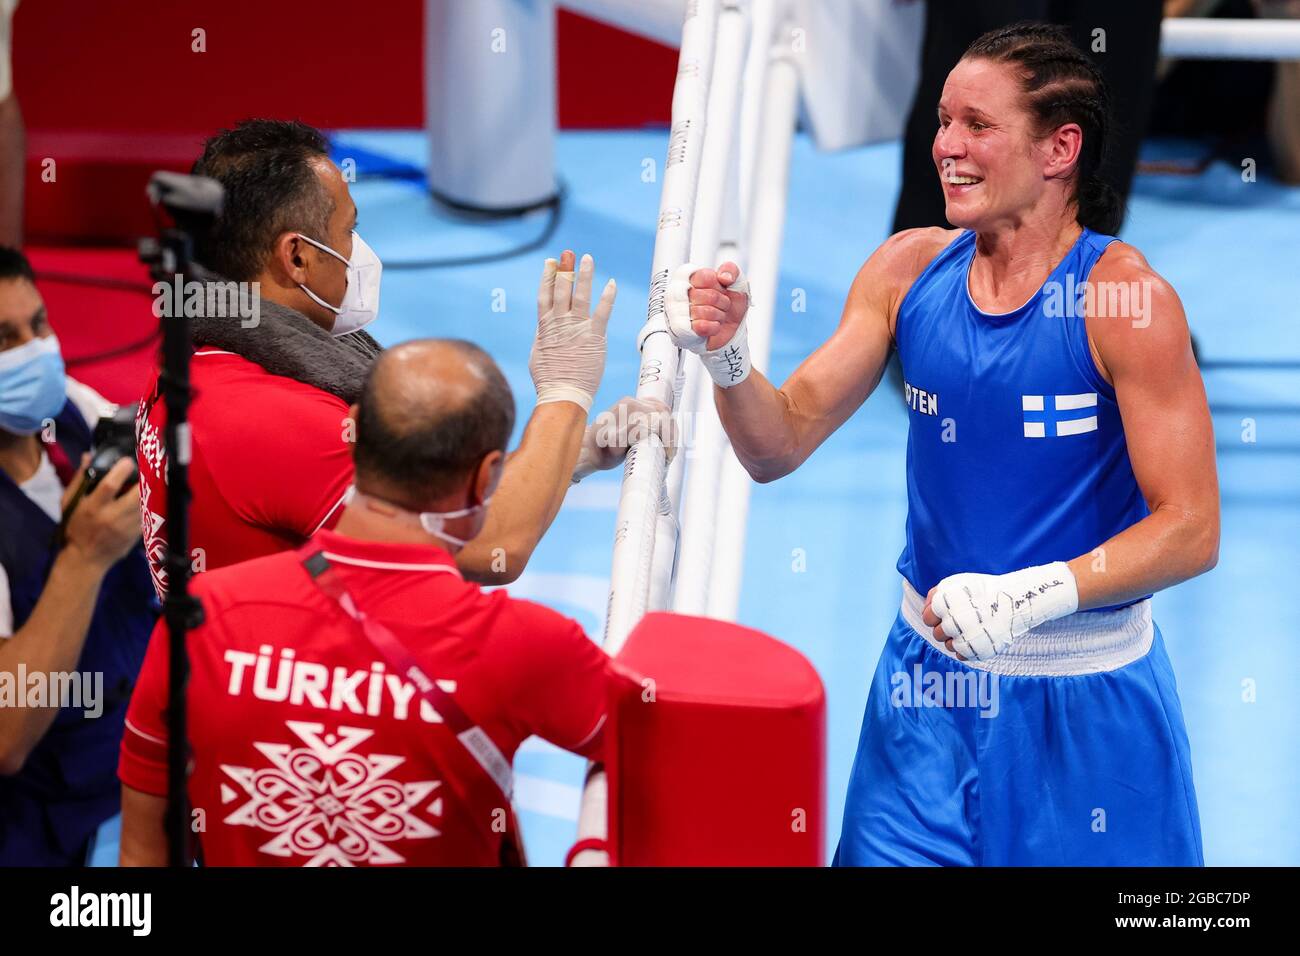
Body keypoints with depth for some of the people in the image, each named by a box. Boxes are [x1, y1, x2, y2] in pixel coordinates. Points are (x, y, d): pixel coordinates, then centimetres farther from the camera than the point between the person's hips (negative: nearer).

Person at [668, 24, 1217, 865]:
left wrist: (1027, 597, -28)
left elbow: (1191, 531, -17)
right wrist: (728, 357, -19)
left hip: (1085, 703, -4)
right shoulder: (909, 270, 0)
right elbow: (781, 447, 1)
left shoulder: (1124, 297, -16)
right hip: (930, 678, 4)